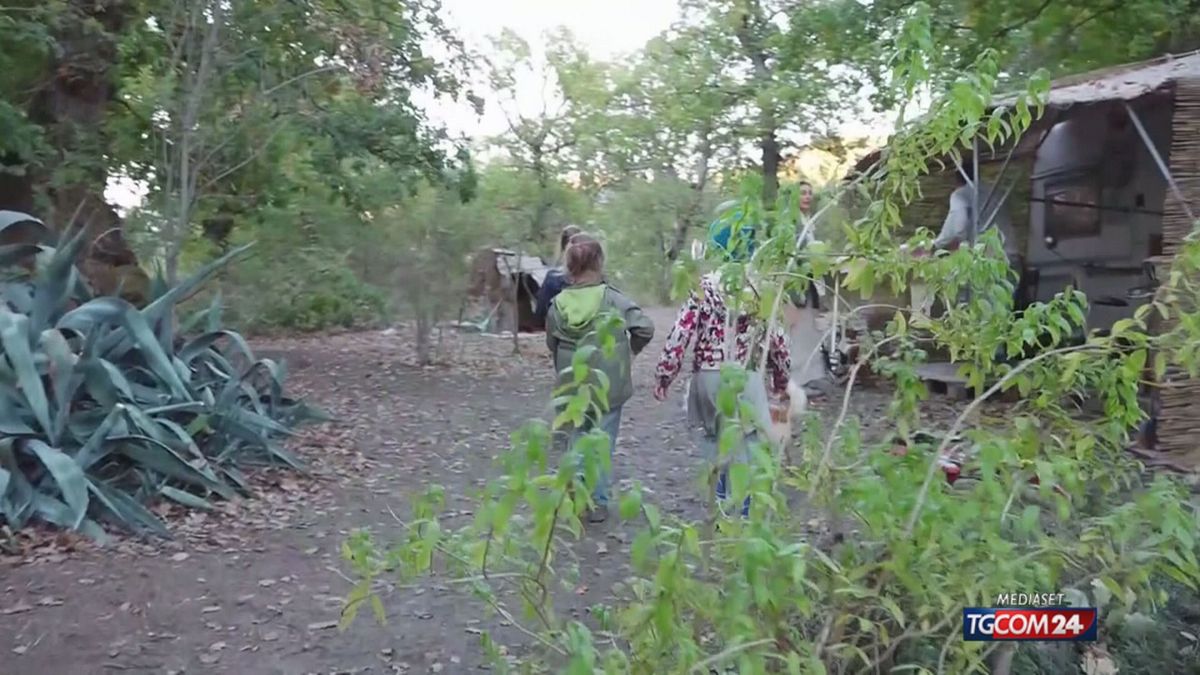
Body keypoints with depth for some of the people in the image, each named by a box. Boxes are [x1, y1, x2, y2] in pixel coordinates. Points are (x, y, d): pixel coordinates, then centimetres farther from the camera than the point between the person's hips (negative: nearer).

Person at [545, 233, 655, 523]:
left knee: (577, 439, 20)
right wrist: (630, 350, -2)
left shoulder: (557, 304, -4)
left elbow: (552, 344, 5)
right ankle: (598, 502, 15)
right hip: (608, 385, -2)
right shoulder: (612, 299, -14)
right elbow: (645, 327, -20)